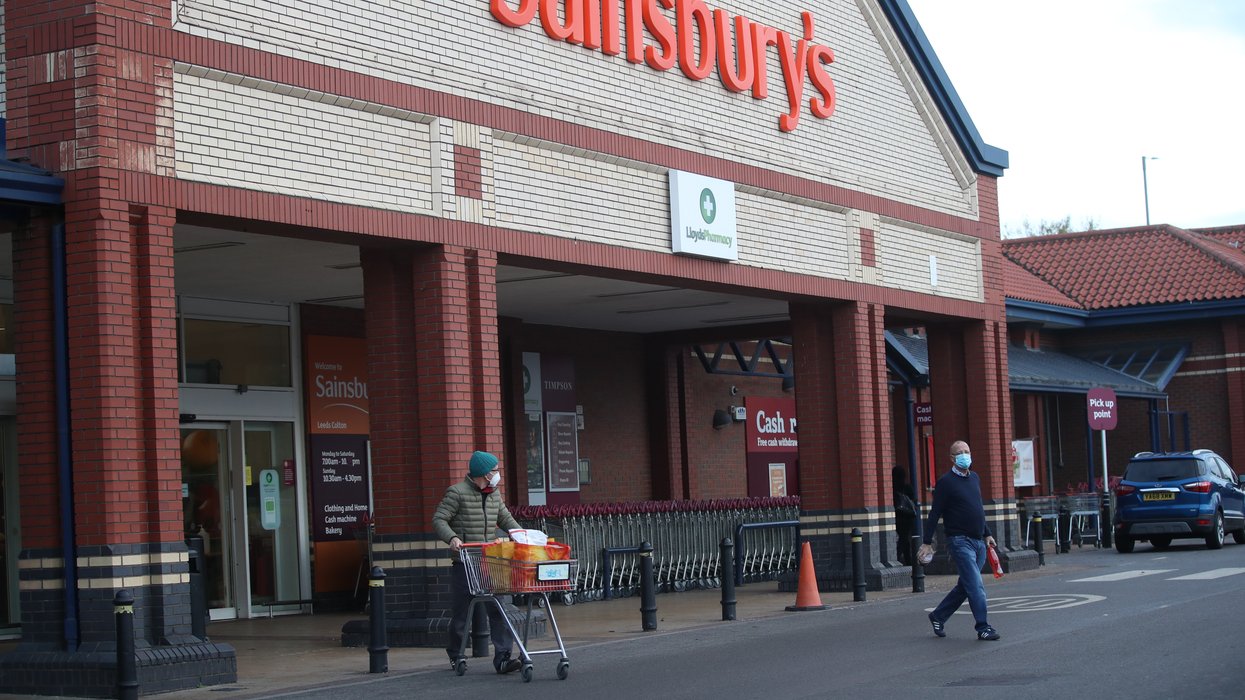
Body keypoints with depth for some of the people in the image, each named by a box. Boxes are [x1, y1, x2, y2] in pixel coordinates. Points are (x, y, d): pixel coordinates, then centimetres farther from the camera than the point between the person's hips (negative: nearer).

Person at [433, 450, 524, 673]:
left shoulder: (494, 494, 15)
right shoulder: (457, 493, -5)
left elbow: (506, 519, 23)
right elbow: (439, 519, -9)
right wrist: (452, 538, -26)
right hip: (464, 562, -5)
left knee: (498, 609, -5)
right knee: (461, 612, 5)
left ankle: (502, 657, -7)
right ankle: (455, 655, 23)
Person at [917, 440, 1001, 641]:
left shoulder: (975, 478, 14)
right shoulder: (945, 482, -8)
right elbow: (935, 513, -9)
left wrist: (987, 534, 22)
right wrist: (927, 542, -11)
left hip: (978, 541, 7)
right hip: (960, 540, -7)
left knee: (965, 585, 12)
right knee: (975, 585, -12)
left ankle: (938, 617, 26)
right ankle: (983, 628, -7)